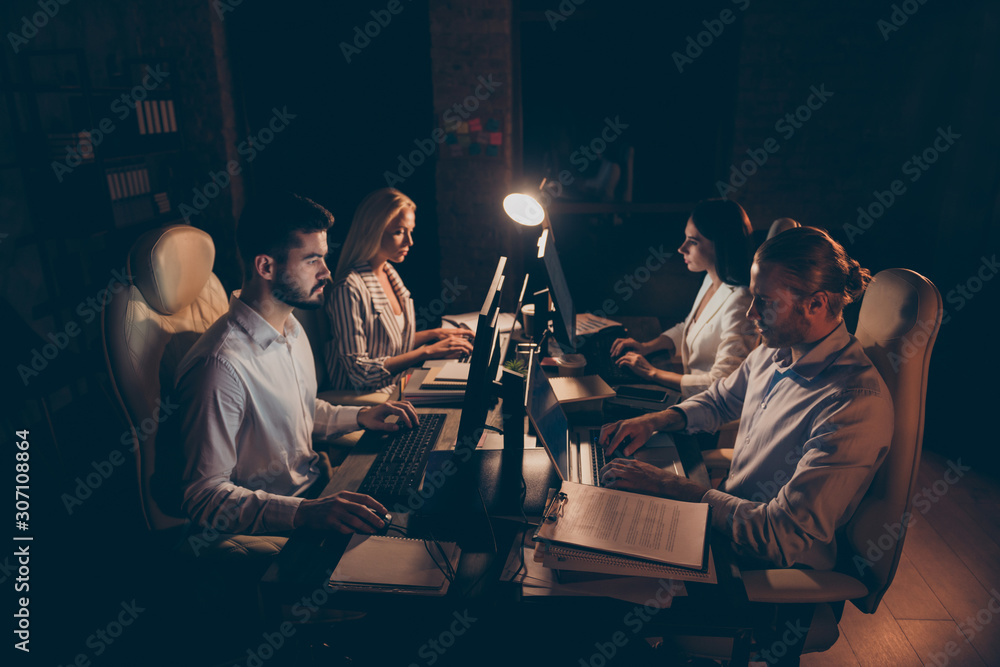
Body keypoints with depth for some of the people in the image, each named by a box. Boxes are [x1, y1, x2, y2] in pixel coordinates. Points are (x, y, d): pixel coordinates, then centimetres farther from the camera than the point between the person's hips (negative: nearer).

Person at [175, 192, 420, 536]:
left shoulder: (291, 327, 6)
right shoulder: (221, 367, -26)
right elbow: (205, 496, -24)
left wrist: (360, 417, 6)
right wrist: (305, 512, -36)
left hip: (316, 483, 9)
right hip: (271, 528, -8)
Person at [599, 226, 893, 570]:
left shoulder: (855, 405, -30)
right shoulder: (776, 351, -3)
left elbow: (783, 538, -30)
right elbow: (722, 398, 17)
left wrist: (669, 486, -27)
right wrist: (656, 420, -2)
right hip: (731, 512, 7)